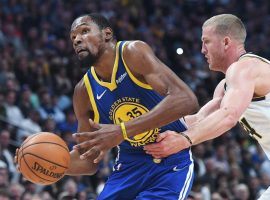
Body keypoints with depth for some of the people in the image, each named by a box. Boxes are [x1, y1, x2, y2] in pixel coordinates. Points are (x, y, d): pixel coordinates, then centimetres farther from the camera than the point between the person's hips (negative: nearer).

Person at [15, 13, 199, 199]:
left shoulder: (133, 53, -17)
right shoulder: (83, 91, -1)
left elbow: (187, 100, -32)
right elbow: (89, 161, 8)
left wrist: (123, 131, -36)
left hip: (172, 163, -5)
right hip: (129, 165, 5)